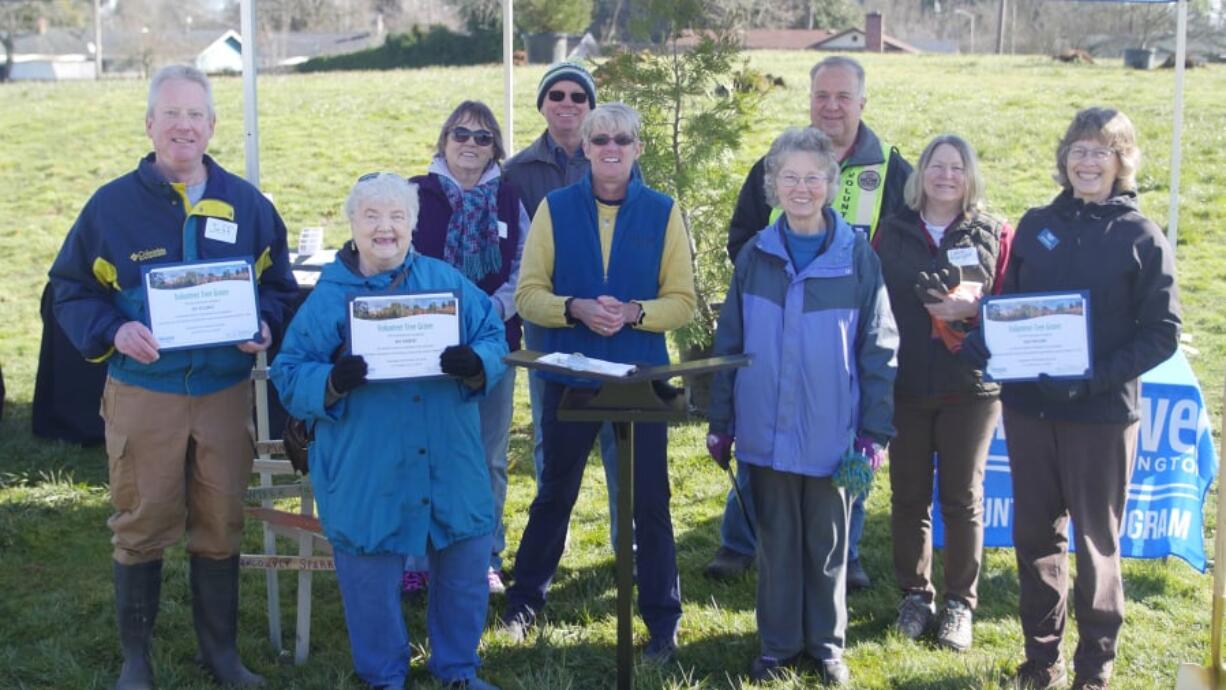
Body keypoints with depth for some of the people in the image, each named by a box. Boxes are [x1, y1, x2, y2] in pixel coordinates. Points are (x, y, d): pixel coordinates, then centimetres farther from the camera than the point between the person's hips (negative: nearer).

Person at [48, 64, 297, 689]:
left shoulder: (247, 205, 5)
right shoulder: (112, 205, -2)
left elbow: (277, 284, 13)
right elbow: (71, 290, 2)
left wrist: (266, 325, -8)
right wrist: (112, 331, -17)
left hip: (225, 394, 2)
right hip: (142, 394, -2)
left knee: (221, 525, 10)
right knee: (141, 526, 5)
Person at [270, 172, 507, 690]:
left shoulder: (446, 281, 5)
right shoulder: (328, 297, -1)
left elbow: (494, 342, 1)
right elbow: (289, 376, -4)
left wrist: (474, 365, -21)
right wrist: (334, 382, -24)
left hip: (450, 464, 2)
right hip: (366, 470, -2)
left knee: (466, 566, 11)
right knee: (372, 579, 6)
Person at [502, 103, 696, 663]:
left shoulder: (663, 213, -1)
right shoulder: (555, 208, -1)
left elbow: (681, 301, -2)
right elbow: (528, 294, -2)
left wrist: (633, 313, -20)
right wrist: (576, 308, -20)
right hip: (569, 375, 1)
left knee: (649, 501, 5)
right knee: (555, 494, 15)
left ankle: (663, 620, 17)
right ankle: (524, 602, 31)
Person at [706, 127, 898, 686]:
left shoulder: (857, 257, -6)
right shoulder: (755, 256, 1)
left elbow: (878, 347, -3)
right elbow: (729, 343, 6)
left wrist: (875, 429, -6)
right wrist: (720, 422, 5)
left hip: (831, 435, -2)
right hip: (767, 432, 2)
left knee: (827, 544, 12)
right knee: (776, 541, 12)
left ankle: (826, 642, 27)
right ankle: (778, 643, 26)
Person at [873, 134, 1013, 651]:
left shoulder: (994, 235, 2)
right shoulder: (892, 232, 6)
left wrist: (970, 310, -19)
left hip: (970, 388, -1)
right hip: (905, 387, 1)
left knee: (962, 499, 6)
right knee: (909, 497, 9)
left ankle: (959, 604, 20)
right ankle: (915, 596, 24)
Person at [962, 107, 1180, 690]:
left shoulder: (1142, 238, -4)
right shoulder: (1036, 225, 5)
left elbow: (1162, 333, -6)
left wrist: (1098, 374, -21)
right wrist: (982, 343, -10)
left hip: (1102, 414, -3)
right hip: (1029, 408, 3)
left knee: (1096, 540, 8)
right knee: (1034, 534, 12)